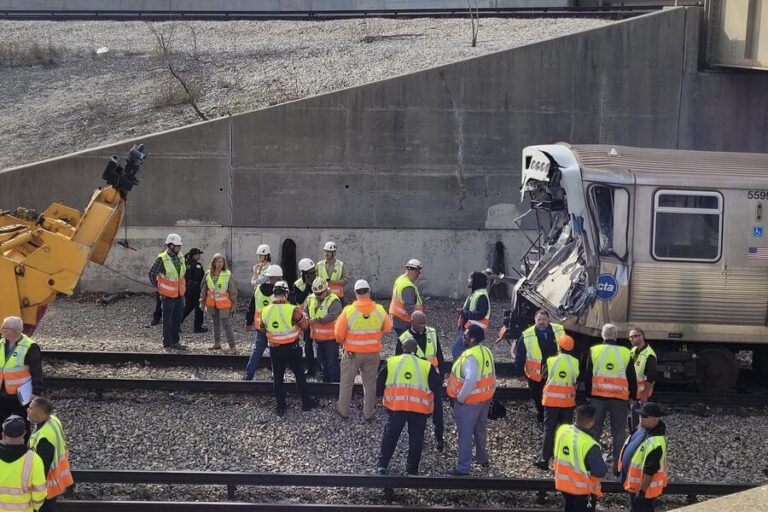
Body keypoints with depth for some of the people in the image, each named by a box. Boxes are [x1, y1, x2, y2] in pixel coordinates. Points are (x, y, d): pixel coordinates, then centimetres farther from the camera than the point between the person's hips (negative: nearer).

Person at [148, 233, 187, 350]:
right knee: (168, 320, 3)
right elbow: (152, 274, -8)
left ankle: (175, 341, 24)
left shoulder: (180, 258, 3)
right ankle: (167, 343, 13)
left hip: (179, 295, 6)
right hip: (168, 296, -6)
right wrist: (158, 288, -4)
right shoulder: (162, 259, -17)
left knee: (177, 319, 13)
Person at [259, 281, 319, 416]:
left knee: (278, 378, 13)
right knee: (299, 375, 13)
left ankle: (280, 407, 19)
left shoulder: (265, 311, -9)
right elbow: (304, 325, -9)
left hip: (274, 349, 2)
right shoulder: (292, 310, -21)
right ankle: (306, 403, 24)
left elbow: (262, 329, 7)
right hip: (292, 348, -2)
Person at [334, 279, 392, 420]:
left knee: (346, 383, 16)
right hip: (373, 353, 2)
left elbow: (339, 333, -12)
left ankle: (343, 410, 31)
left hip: (352, 353, -2)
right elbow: (388, 328, 5)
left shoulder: (348, 310, -19)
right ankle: (368, 413, 27)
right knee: (370, 384, 17)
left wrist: (342, 342, 9)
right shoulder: (379, 310, -11)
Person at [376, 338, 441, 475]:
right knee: (416, 438, 14)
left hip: (395, 406, 1)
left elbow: (380, 383, 7)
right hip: (419, 408, -1)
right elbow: (437, 386, 1)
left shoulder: (391, 362, 2)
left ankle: (382, 464, 17)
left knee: (390, 435, 17)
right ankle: (412, 468, 21)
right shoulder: (426, 366, -1)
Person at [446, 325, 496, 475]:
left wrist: (460, 397, -23)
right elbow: (491, 376, 9)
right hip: (485, 398, 9)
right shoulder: (486, 352, 3)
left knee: (466, 434, 0)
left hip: (469, 401, -9)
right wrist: (490, 392, 17)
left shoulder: (470, 356, -25)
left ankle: (463, 467, 6)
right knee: (480, 429, 25)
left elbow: (471, 381, -34)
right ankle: (483, 458, 41)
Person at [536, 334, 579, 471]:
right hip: (568, 401, 1)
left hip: (552, 400, -1)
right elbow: (578, 380, 4)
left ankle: (544, 460, 4)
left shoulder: (551, 361, -10)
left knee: (549, 429, 4)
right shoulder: (576, 363, -6)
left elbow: (543, 376, 5)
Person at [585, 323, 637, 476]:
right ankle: (618, 466, 7)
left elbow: (587, 376, 1)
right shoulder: (625, 353, -1)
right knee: (619, 433, 6)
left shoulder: (594, 351, -1)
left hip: (598, 397, 0)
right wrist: (633, 396, 16)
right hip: (620, 398, 0)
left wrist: (588, 394, 10)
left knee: (594, 431, 9)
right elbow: (632, 378, 5)